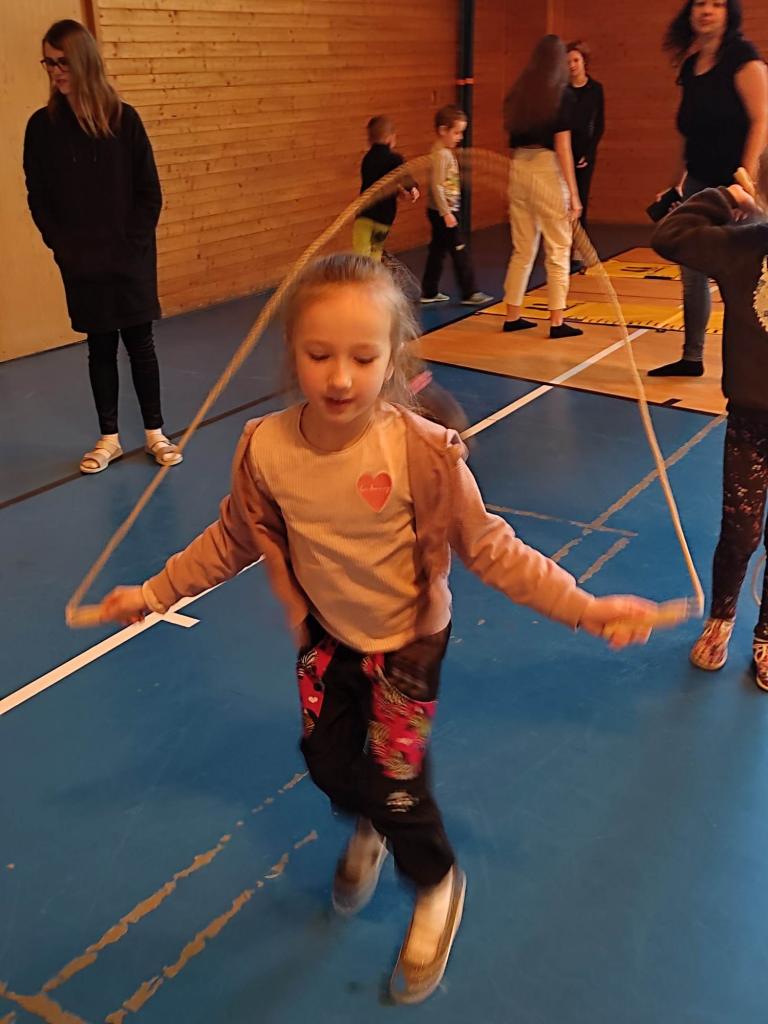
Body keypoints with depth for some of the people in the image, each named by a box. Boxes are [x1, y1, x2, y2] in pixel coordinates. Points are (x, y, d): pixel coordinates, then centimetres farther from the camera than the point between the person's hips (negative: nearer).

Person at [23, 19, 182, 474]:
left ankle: (155, 432, 17)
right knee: (100, 347, 8)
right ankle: (109, 438, 19)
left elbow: (150, 192, -1)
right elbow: (38, 199, 3)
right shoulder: (42, 126, 0)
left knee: (140, 342, 4)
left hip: (131, 259, -1)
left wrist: (134, 242, -8)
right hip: (81, 265, 1)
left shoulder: (123, 118, -4)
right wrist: (63, 248, -5)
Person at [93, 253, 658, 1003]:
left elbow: (486, 546, -21)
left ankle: (437, 887, 37)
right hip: (326, 634, 4)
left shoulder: (422, 450, -30)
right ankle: (369, 828, 56)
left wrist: (581, 607, -27)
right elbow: (234, 539, -2)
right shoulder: (265, 448, -20)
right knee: (327, 761, 17)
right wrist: (157, 591, 3)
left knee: (394, 781, 2)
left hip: (408, 638, -3)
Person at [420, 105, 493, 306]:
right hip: (443, 211, -10)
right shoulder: (441, 154, -16)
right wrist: (446, 213, -24)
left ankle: (429, 292, 18)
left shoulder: (446, 152, 13)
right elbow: (437, 186, -22)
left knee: (438, 251, 13)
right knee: (460, 251, -5)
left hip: (446, 210, 10)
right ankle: (470, 293, -1)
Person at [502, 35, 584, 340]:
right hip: (547, 170, -5)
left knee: (522, 249, 14)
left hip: (518, 169, 6)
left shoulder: (518, 93, 8)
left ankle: (512, 316, 19)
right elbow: (562, 147, -10)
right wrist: (574, 194, -8)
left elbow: (512, 136, 5)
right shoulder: (561, 95, -7)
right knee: (558, 250, 3)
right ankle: (557, 322, 5)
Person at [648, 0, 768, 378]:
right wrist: (679, 183, 17)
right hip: (698, 182, 7)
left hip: (732, 185, -7)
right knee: (692, 274, 10)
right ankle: (692, 358, 22)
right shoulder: (691, 65, 12)